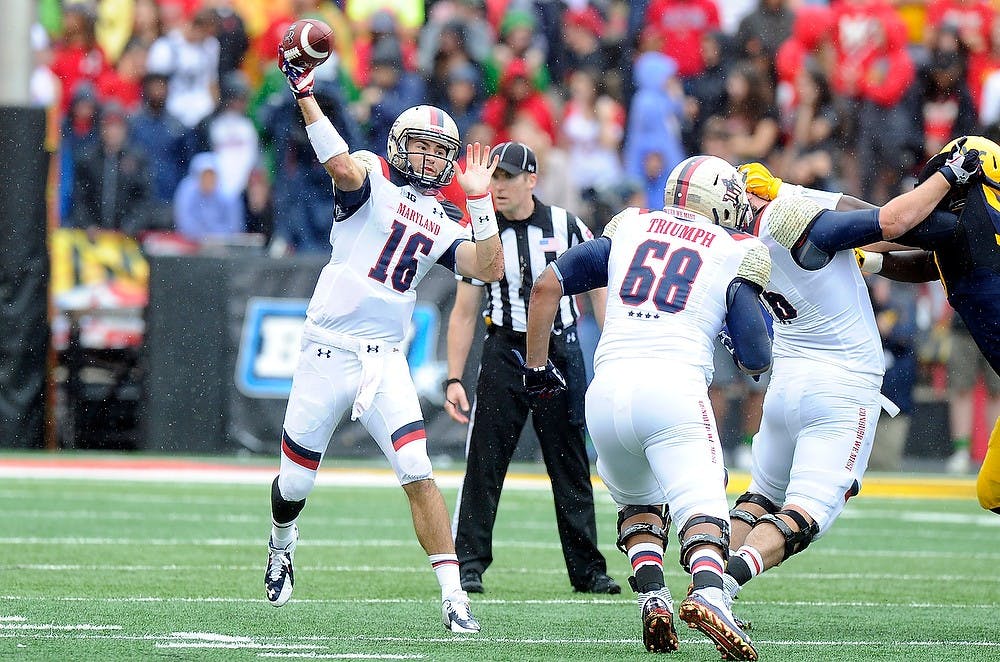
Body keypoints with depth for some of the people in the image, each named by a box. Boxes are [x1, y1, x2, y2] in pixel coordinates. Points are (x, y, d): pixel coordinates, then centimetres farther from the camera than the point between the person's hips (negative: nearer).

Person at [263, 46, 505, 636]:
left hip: (385, 361, 3)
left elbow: (490, 269, 0)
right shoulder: (374, 179, 0)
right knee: (296, 481, 10)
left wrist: (480, 199, -6)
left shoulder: (442, 223, 13)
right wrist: (304, 94, -34)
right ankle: (282, 543, 45)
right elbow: (344, 168, -24)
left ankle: (454, 596, -16)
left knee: (419, 475, -14)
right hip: (327, 354, -2)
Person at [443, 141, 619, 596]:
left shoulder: (566, 227, -2)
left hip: (561, 350, 0)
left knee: (571, 466, 6)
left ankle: (587, 569, 13)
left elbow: (598, 289, 7)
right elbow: (464, 314, 4)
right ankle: (469, 565, -2)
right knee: (484, 461, -7)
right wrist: (454, 379, -2)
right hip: (505, 353, 0)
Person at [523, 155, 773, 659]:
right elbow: (756, 359, 5)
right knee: (701, 511, -11)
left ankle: (652, 597, 4)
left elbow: (547, 285, 18)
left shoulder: (629, 228, 21)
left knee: (638, 504, 25)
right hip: (674, 387, -4)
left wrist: (536, 366, 26)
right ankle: (708, 593, -39)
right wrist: (748, 355, 29)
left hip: (607, 391, 4)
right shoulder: (734, 255, 11)